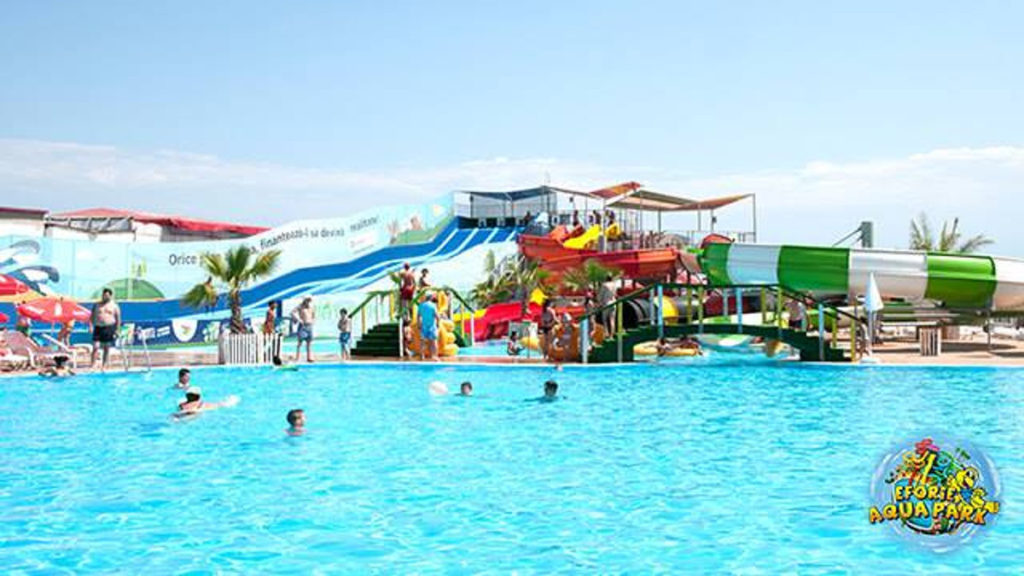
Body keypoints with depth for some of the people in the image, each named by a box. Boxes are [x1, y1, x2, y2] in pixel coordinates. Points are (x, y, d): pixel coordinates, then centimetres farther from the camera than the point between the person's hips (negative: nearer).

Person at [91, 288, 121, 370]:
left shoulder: (114, 306, 5)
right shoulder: (97, 305, 10)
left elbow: (118, 319, 4)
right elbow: (92, 316, 9)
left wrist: (117, 330, -4)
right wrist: (91, 326, -4)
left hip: (109, 328, -1)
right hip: (98, 328, 1)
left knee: (106, 348, 4)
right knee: (95, 347, -9)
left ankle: (104, 366, 12)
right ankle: (93, 365, -7)